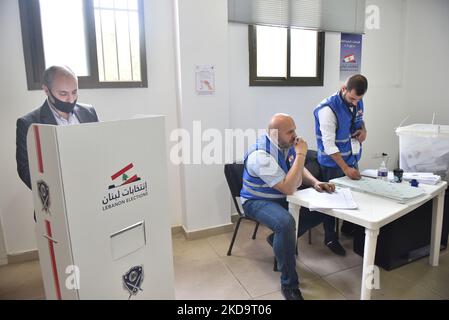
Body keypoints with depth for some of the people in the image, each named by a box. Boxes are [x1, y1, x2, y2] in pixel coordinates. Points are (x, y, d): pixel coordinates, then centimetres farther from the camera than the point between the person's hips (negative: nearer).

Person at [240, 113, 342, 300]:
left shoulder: (287, 144, -3)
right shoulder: (261, 154, -29)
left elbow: (300, 170, 13)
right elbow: (289, 188, -32)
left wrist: (315, 182, -8)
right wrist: (301, 154, -29)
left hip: (284, 198, 8)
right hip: (258, 201, -8)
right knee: (286, 223, -37)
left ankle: (280, 239, 10)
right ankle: (289, 284, -17)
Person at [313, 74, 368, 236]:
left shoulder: (357, 102, -1)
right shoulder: (328, 109, -24)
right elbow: (329, 145, -24)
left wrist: (363, 130, -3)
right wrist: (345, 168, -24)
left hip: (352, 159, 7)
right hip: (333, 164, -7)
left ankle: (349, 230, 35)